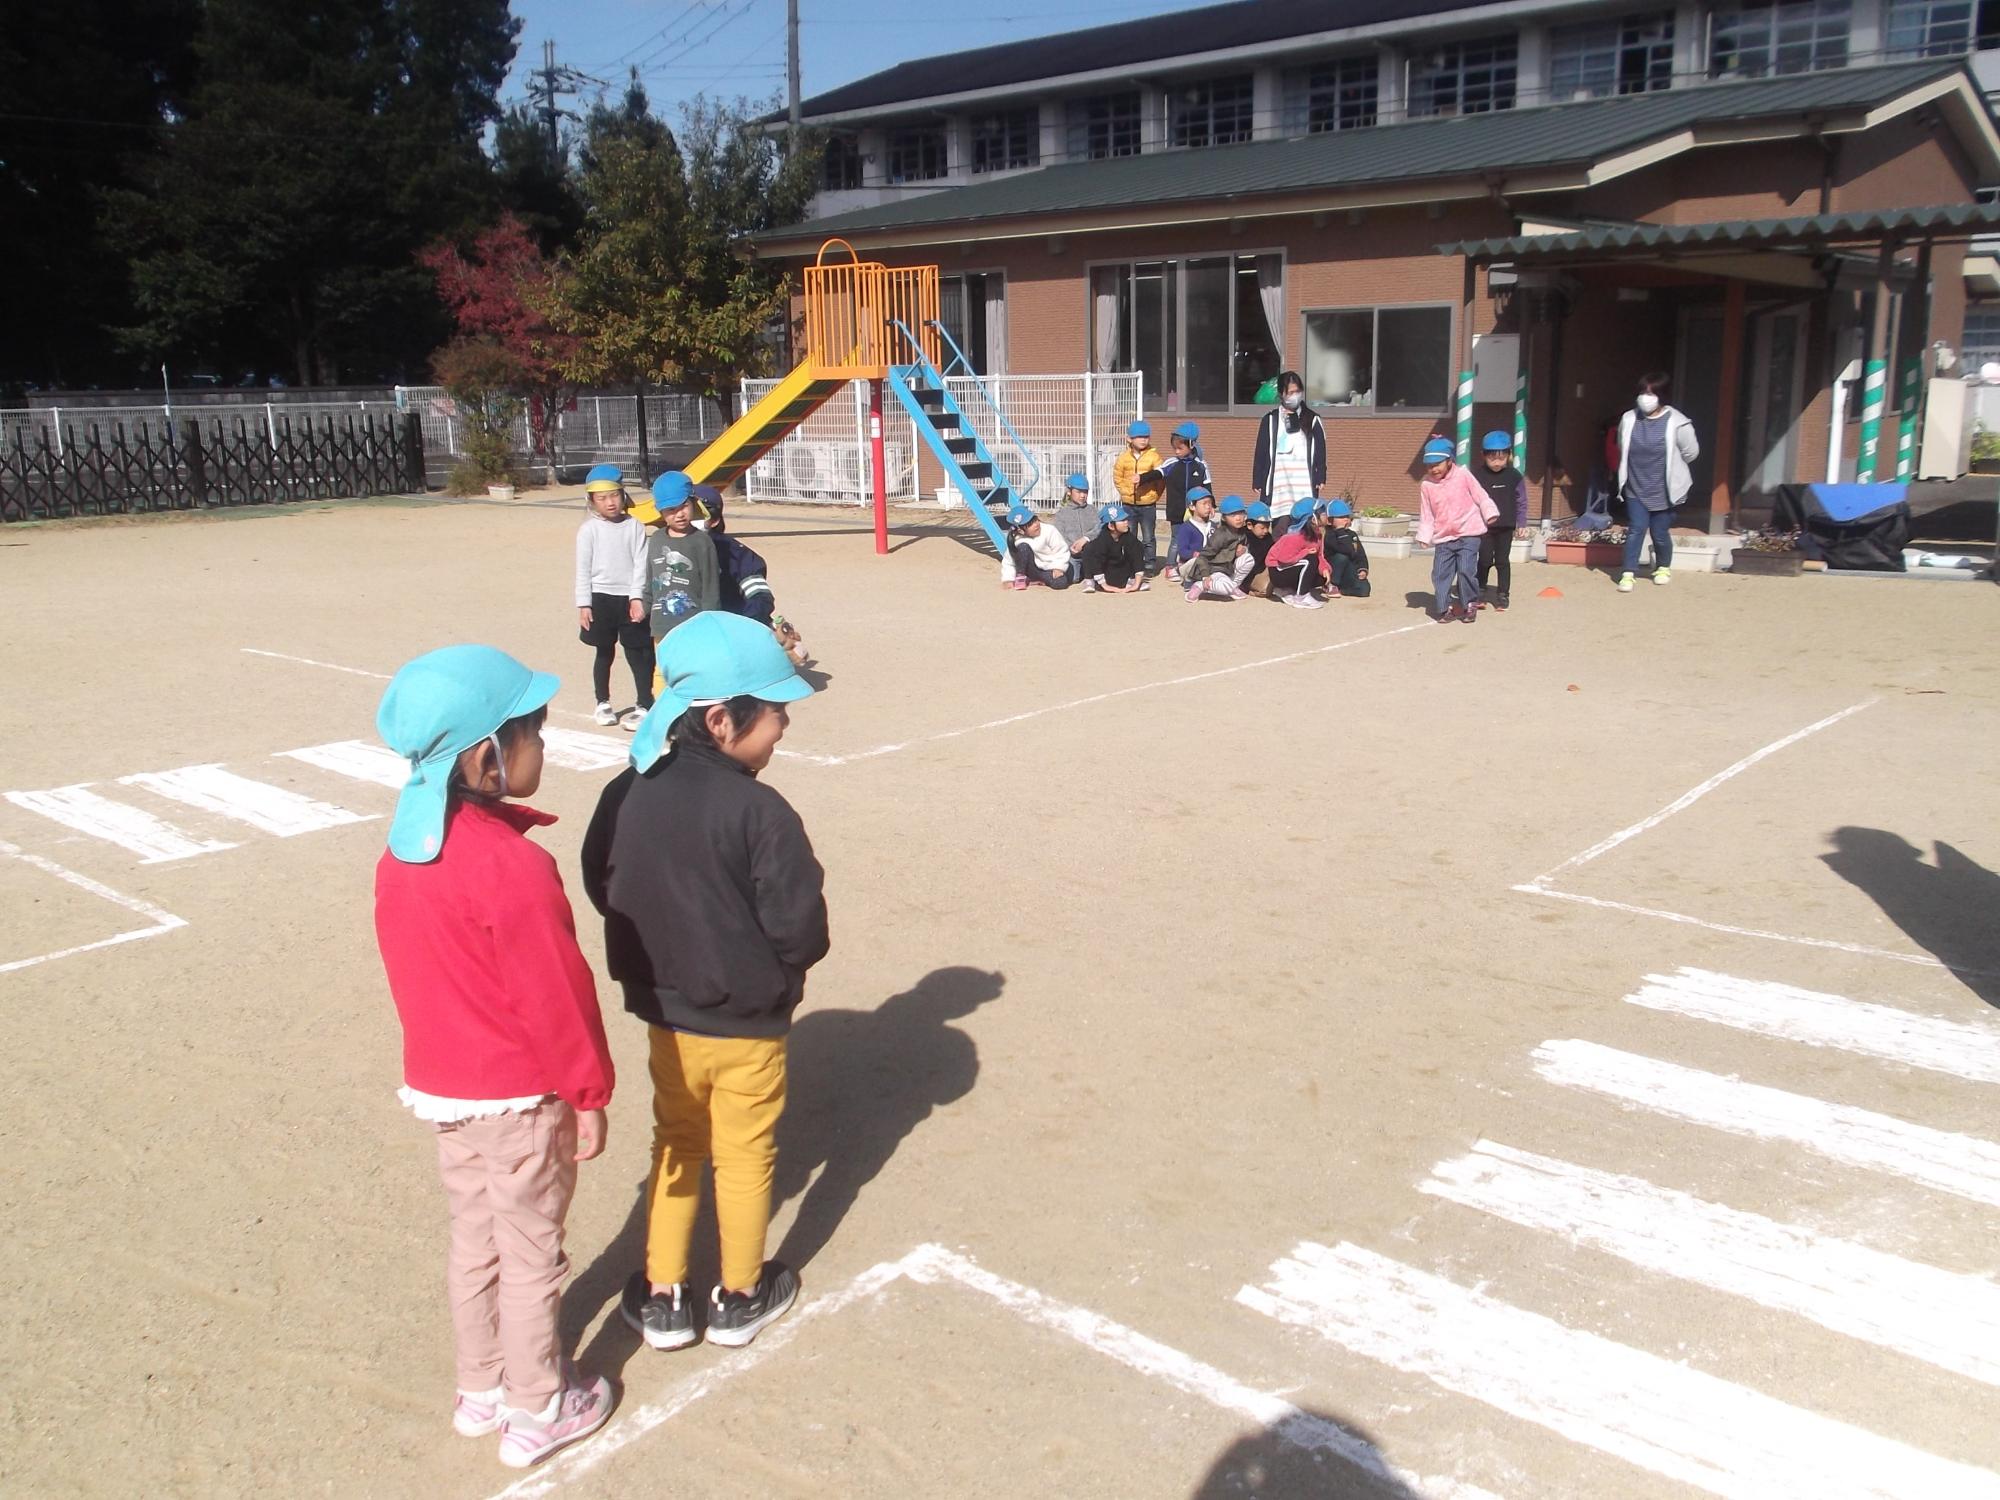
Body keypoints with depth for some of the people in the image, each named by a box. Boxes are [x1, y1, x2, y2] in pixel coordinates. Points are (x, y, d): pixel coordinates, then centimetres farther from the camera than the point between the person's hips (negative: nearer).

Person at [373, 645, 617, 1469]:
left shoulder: (403, 850, -3)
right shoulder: (513, 866, -28)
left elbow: (411, 970, 9)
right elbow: (555, 994, -22)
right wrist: (589, 1094, -11)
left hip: (440, 1084, 8)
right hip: (519, 1097, -7)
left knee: (473, 1239, 22)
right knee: (530, 1255, 10)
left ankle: (481, 1389, 38)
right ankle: (537, 1409, 27)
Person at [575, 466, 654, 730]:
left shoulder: (634, 526, 1)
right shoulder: (588, 530, -1)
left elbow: (640, 563, -2)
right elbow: (583, 569, -1)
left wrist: (637, 597, -10)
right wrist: (584, 604, -4)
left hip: (630, 599, 0)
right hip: (601, 599, 0)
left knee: (638, 653, 1)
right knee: (604, 653, 10)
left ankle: (645, 706, 7)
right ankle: (603, 703, 24)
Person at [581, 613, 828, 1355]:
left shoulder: (626, 793, -9)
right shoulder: (759, 811, -26)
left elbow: (602, 888, 3)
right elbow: (799, 929, -22)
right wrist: (783, 963, 0)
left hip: (665, 1016, 5)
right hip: (748, 1023, -4)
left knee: (676, 1147, 22)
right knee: (745, 1157, 15)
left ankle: (662, 1297, 31)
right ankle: (740, 1297, 32)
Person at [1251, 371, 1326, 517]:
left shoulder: (1312, 420, 10)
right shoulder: (1270, 420, 8)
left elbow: (1321, 451, 11)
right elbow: (1260, 453, 8)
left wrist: (1321, 478, 3)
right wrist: (1257, 483, 4)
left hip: (1305, 486, 0)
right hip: (1277, 486, 0)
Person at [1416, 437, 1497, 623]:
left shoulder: (1463, 476, -5)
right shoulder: (1426, 485, -1)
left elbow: (1480, 497, 3)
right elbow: (1426, 514, 4)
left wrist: (1489, 513, -5)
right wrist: (1424, 536, -1)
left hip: (1468, 534, -3)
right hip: (1443, 538, 3)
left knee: (1466, 570, -11)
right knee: (1440, 574, -2)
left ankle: (1470, 605, 9)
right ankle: (1446, 608, 13)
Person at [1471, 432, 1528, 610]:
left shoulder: (1514, 476, -3)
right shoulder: (1478, 476, -5)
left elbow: (1521, 502, 4)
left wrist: (1522, 524, 2)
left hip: (1506, 526, 0)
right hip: (1484, 526, 0)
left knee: (1502, 560, 6)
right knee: (1485, 559, -1)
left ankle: (1502, 594, 15)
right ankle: (1480, 590, 18)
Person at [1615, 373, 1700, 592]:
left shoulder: (1676, 423, -14)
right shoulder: (1629, 420, -4)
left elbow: (1691, 452, 0)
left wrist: (1669, 467, 12)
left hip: (1662, 490, -2)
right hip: (1636, 489, 2)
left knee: (1660, 533, 8)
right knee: (1635, 529, -6)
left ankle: (1663, 568, 33)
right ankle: (1628, 573, -2)